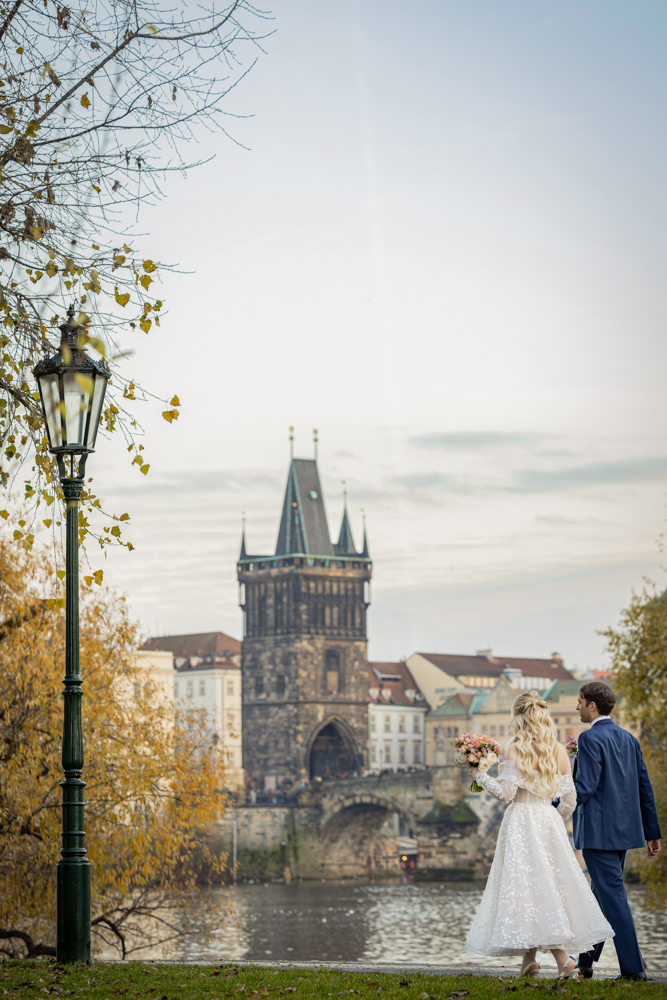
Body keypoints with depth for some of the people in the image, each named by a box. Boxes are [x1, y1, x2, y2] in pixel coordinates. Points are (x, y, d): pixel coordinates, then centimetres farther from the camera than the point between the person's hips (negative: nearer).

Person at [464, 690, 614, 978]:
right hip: (550, 823, 5)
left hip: (521, 821, -5)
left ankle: (563, 959, -11)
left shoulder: (515, 749, -9)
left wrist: (480, 776, -1)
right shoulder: (559, 751, 5)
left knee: (528, 884, -2)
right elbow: (570, 800, 6)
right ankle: (529, 958, 12)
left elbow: (506, 793, -14)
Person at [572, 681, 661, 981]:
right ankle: (584, 962, 23)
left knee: (613, 896, -5)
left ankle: (633, 967, -5)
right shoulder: (628, 738, 11)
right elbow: (644, 787, 13)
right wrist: (652, 831, 17)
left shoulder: (591, 738, -13)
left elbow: (585, 787, -21)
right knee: (602, 895, 15)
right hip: (624, 829, 8)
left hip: (599, 832, -8)